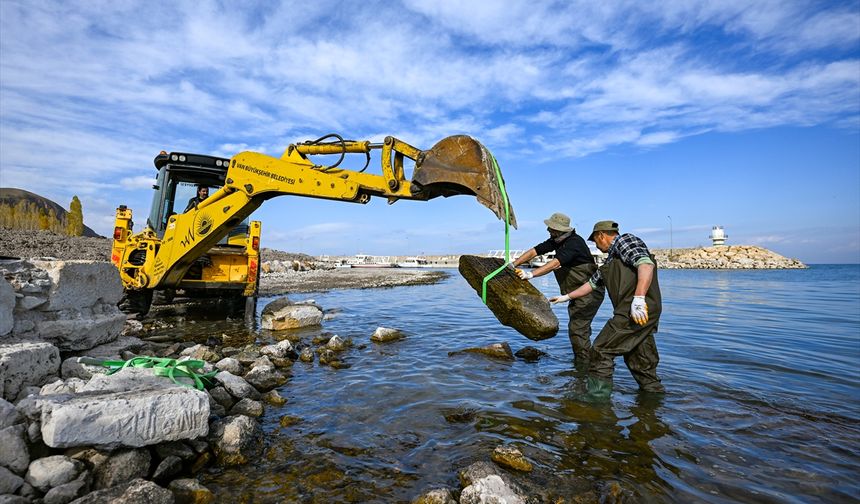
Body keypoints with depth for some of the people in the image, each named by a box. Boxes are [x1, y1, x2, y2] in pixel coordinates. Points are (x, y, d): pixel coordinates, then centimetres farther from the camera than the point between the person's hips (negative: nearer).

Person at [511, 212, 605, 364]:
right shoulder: (557, 240, 3)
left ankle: (584, 367, -5)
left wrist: (531, 274, -42)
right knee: (579, 327, 17)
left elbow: (556, 263, -37)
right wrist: (513, 265, -10)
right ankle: (580, 361, 31)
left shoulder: (574, 242, -24)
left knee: (577, 327, -14)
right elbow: (535, 251, 0)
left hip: (589, 292, -10)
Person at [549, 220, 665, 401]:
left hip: (639, 311, -9)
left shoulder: (624, 240, -1)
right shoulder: (611, 259, 27)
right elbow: (593, 282, 34)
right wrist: (567, 297, 38)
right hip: (641, 314, 9)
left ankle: (596, 398, -1)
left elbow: (646, 264, -18)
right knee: (642, 364, 13)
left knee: (601, 350, -6)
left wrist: (638, 298, -29)